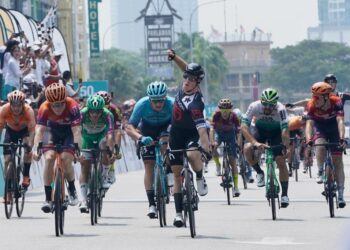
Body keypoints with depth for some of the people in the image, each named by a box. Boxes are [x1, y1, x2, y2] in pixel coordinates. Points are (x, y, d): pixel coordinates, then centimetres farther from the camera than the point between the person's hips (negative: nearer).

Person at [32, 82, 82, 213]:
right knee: (49, 158, -19)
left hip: (69, 130, -2)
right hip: (53, 130, 2)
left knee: (66, 160, -20)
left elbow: (77, 130, -37)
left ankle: (72, 189, 9)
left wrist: (78, 149, -48)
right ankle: (48, 198, -13)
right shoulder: (44, 109, -28)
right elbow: (39, 130, -33)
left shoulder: (72, 106, -33)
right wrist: (36, 149, -47)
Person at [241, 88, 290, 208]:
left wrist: (286, 147, -52)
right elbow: (244, 126, -37)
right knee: (247, 149, -27)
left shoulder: (280, 109, -32)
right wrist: (255, 143, -50)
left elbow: (285, 130, -38)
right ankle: (259, 173, -1)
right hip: (260, 131, 1)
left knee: (281, 161, -14)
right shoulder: (254, 106, -30)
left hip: (276, 132, -1)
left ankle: (284, 195, -2)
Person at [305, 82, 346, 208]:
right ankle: (320, 172, -10)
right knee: (320, 146, -34)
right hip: (320, 130, 0)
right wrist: (309, 140, -51)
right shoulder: (312, 105, -26)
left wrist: (342, 138, -52)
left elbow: (340, 121, -39)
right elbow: (309, 123, -35)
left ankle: (340, 194, -1)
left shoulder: (336, 102, -30)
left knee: (337, 161, -5)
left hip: (334, 131, 0)